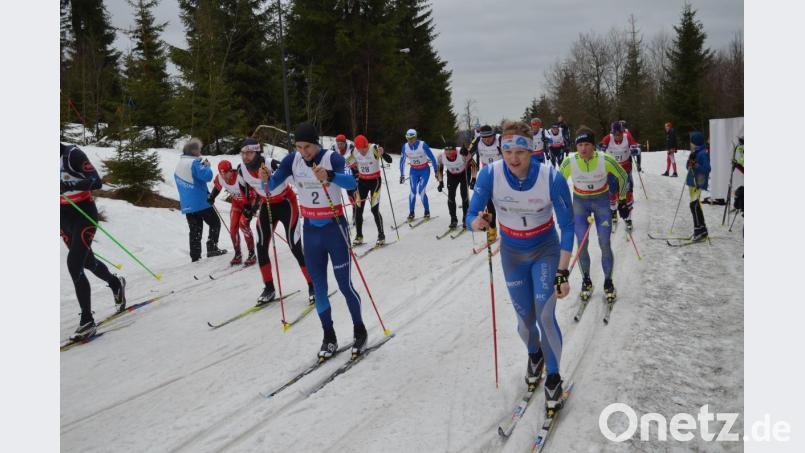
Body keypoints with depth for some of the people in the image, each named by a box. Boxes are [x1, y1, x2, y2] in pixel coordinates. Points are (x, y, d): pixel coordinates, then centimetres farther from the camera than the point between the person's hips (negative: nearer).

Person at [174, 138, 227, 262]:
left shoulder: (178, 165, 15)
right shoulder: (195, 162, -14)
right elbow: (207, 176, -23)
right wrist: (207, 166, -5)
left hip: (186, 204, 7)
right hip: (201, 202, -7)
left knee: (195, 230, 10)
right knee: (215, 223, 8)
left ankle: (195, 256, 6)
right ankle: (212, 249, -2)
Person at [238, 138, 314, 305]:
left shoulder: (273, 165, -30)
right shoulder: (242, 169, -11)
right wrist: (248, 205, 18)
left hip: (286, 204, -6)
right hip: (266, 206, 6)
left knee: (295, 247, -8)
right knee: (261, 247, 2)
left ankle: (313, 286, 5)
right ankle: (269, 288, 17)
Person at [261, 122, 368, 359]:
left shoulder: (332, 158, -17)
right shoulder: (292, 160, -4)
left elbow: (351, 182, -35)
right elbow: (272, 183, -11)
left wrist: (328, 176, -53)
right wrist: (266, 179, -34)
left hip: (335, 228, -4)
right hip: (311, 230, 4)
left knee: (344, 285, 2)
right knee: (319, 286, 9)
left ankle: (359, 330, 22)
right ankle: (329, 337, 21)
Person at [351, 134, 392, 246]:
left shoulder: (374, 149, -21)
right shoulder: (354, 152, -9)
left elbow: (389, 160, -28)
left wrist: (382, 153, -47)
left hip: (375, 181, -4)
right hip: (362, 181, 4)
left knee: (374, 209, -9)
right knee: (358, 210, 3)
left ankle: (381, 236, 4)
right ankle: (359, 236, 15)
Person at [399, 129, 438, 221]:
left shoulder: (423, 145, -19)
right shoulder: (405, 146, -10)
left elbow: (432, 158, -10)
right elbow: (402, 161, 2)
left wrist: (436, 171, -7)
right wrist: (402, 175, 2)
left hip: (425, 170, -3)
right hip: (413, 171, 3)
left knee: (421, 191, -14)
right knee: (413, 191, -12)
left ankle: (427, 211, 5)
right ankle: (411, 213, 0)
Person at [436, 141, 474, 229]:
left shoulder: (463, 155, -35)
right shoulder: (441, 157, -26)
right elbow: (439, 169, -6)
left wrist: (473, 179, -23)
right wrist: (441, 182, -9)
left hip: (464, 174, -2)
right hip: (451, 175, 3)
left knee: (464, 196, -10)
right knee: (451, 197, -5)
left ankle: (466, 219, 5)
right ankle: (453, 220, 9)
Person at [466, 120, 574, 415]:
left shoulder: (551, 178, -27)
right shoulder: (490, 175, -24)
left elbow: (567, 226, -18)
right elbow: (471, 216, -18)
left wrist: (562, 273, -21)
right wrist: (477, 222, -43)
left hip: (545, 250, -2)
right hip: (512, 253, 2)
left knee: (545, 316, -14)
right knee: (525, 319, 8)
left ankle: (553, 377, 10)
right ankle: (534, 355, 43)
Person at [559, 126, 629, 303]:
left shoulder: (605, 160, -21)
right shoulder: (569, 162, -19)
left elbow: (623, 177, -2)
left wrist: (623, 200, 5)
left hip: (602, 201, -1)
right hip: (579, 202, 1)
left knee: (605, 244, -4)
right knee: (581, 245, -3)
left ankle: (608, 282, 15)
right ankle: (586, 280, 19)